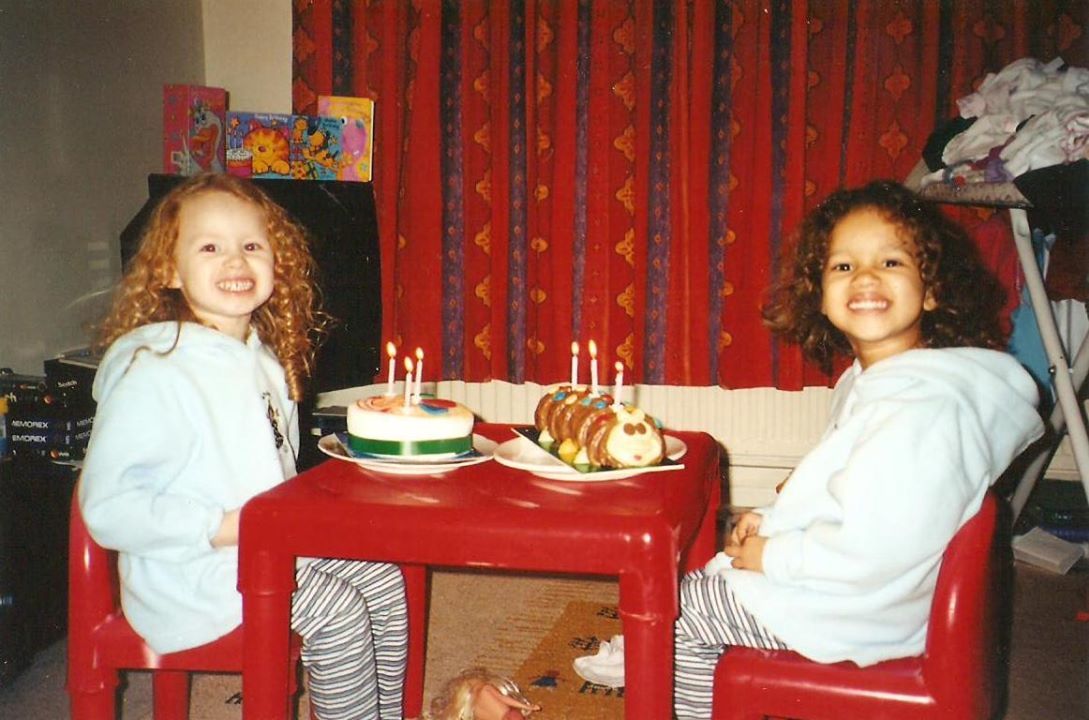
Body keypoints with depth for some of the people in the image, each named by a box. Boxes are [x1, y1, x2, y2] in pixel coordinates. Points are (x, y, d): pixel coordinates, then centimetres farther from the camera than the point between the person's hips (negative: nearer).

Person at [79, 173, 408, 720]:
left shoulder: (262, 357, 8)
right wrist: (220, 527, -25)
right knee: (337, 612, -18)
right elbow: (105, 505, -22)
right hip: (190, 572, -8)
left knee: (384, 579, 3)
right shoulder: (153, 371, -20)